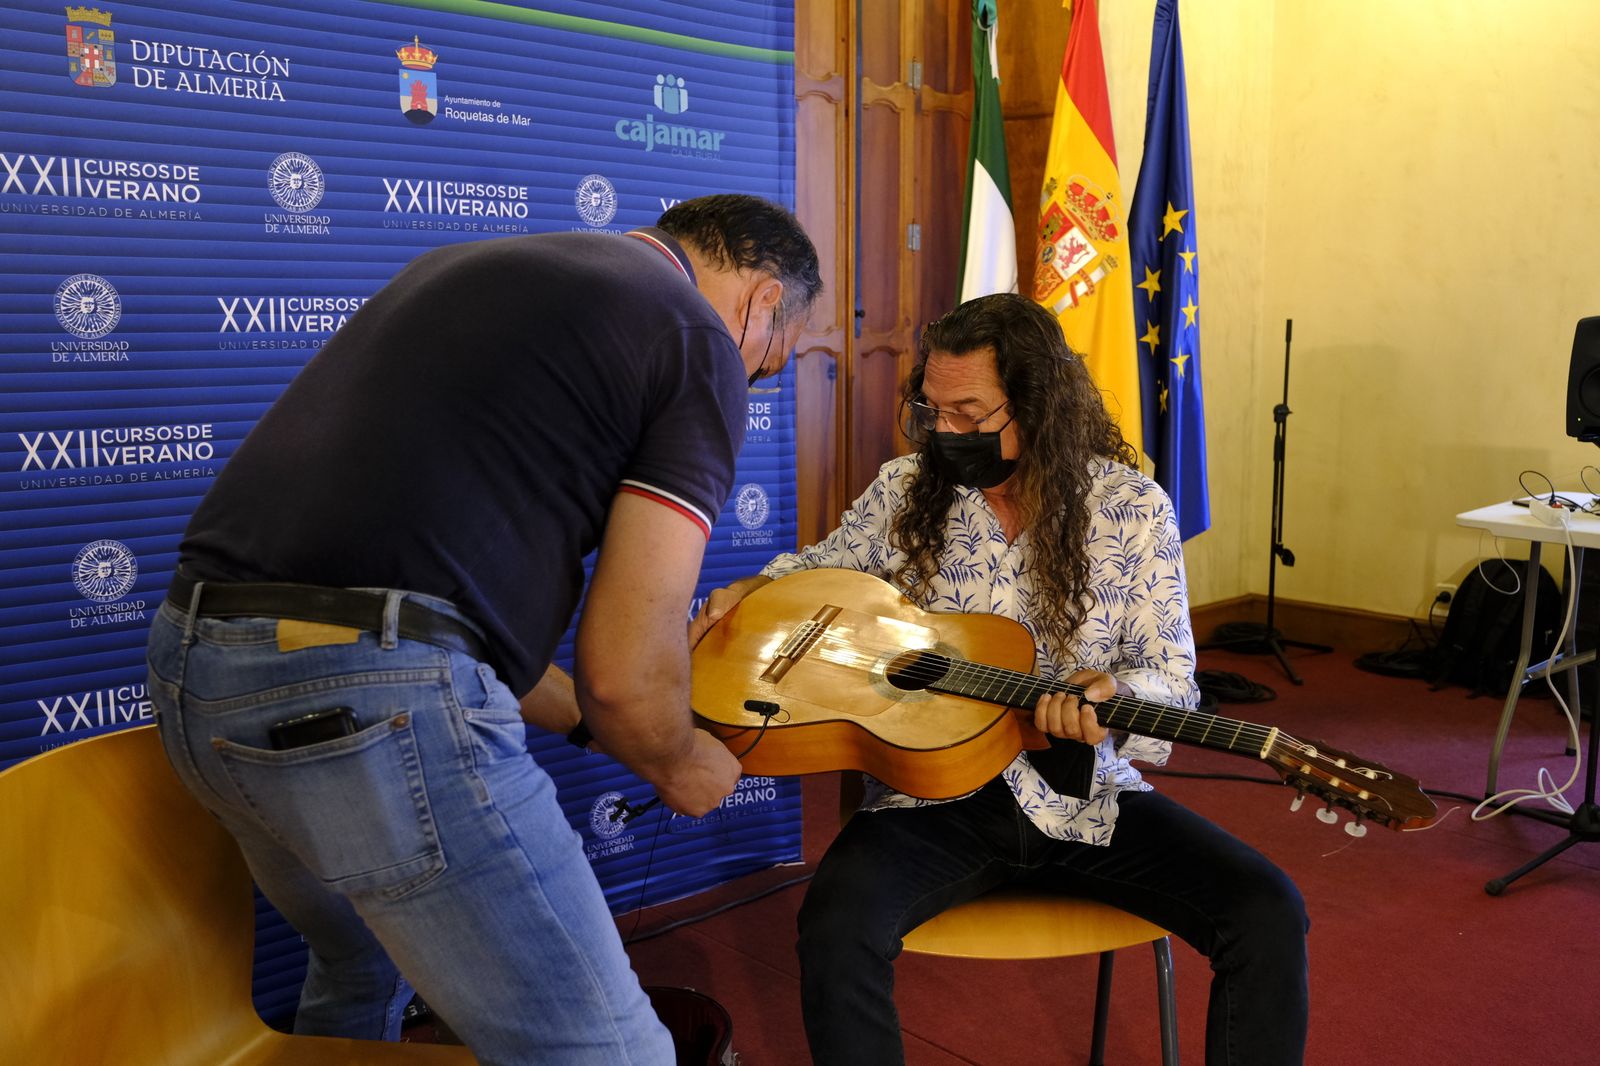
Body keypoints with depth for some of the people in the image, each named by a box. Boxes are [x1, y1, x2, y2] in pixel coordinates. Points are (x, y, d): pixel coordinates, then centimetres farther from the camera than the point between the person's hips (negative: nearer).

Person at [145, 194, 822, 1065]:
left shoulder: (465, 266, 23)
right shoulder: (698, 341, 0)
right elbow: (625, 668, -9)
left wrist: (579, 715, 28)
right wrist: (682, 767, 14)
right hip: (375, 697, -9)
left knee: (364, 968, 33)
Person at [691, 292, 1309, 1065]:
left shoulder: (1133, 509, -3)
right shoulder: (903, 493, 2)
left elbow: (1171, 675, -3)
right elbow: (825, 567, 19)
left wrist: (1115, 692, -27)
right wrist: (749, 591, -3)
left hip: (1081, 795, 1)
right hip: (932, 790, 0)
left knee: (1270, 914, -18)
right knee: (835, 929, -31)